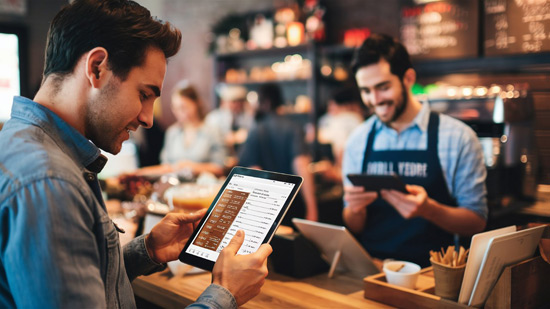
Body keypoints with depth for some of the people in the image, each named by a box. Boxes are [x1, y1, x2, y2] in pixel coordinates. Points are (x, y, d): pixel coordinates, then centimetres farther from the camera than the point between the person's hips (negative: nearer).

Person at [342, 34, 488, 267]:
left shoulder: (458, 137, -3)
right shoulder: (358, 139, 7)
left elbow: (477, 222, -2)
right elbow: (354, 227, 11)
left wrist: (427, 209, -20)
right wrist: (354, 209, -12)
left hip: (429, 269, -2)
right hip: (370, 267, 3)